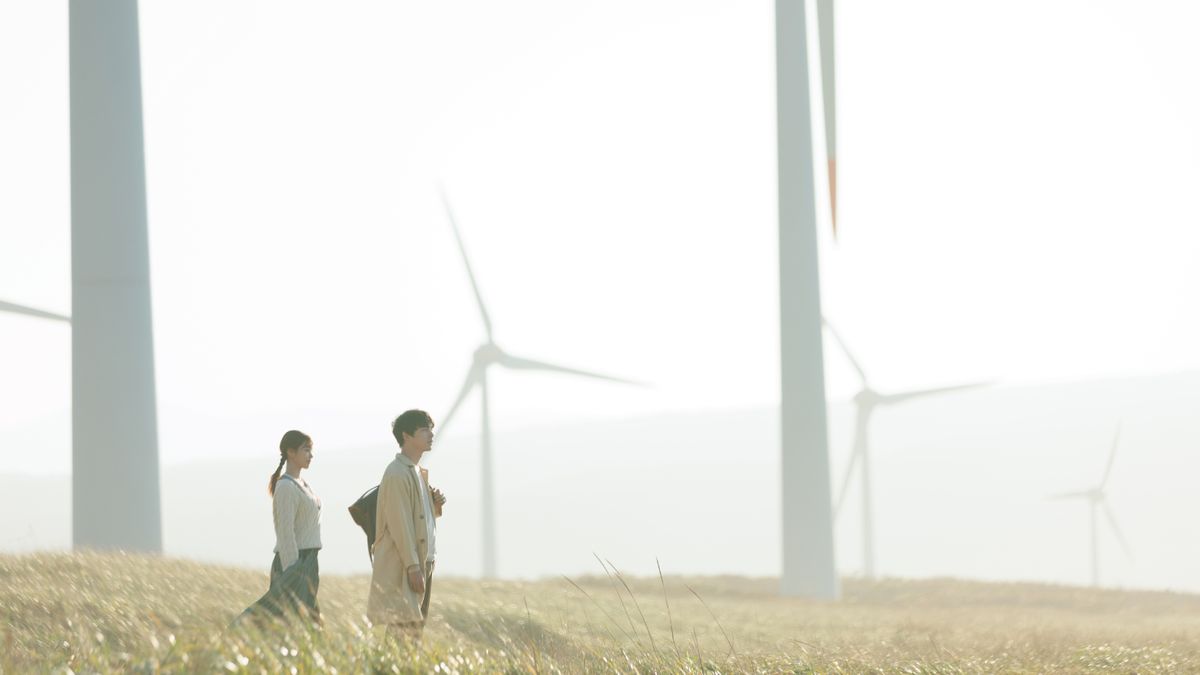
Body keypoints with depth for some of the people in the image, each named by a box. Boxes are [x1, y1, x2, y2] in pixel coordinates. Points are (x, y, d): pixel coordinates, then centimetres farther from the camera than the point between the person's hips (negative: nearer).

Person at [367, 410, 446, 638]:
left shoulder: (419, 473, 17)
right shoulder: (397, 474, -13)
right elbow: (400, 524, -18)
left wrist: (435, 505, 3)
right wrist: (413, 567, -20)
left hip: (422, 563, 9)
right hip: (402, 569, -9)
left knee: (415, 630, 9)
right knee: (403, 633, -11)